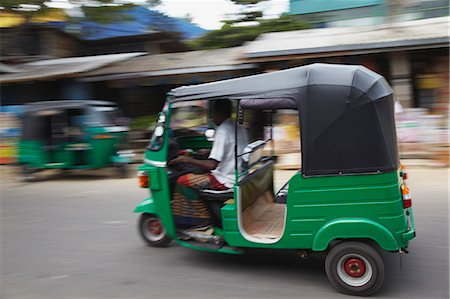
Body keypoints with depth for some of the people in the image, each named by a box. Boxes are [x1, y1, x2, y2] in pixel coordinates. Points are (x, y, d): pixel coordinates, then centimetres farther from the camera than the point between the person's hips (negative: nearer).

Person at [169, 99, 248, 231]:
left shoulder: (222, 131, -19)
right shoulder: (240, 129, 8)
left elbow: (212, 165, -25)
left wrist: (187, 159, -15)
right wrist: (209, 152, 25)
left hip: (226, 181, -10)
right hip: (238, 175, 10)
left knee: (183, 181, -5)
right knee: (200, 175, 25)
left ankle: (202, 221, 2)